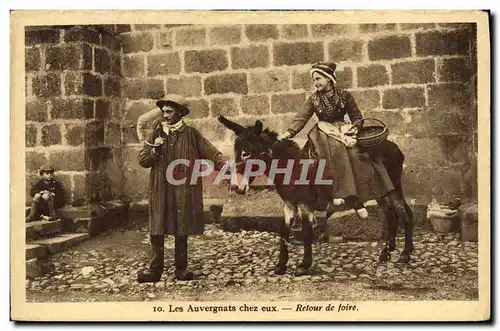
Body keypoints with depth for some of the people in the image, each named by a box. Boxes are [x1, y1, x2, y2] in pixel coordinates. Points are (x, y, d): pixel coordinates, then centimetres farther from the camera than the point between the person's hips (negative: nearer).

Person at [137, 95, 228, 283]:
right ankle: (155, 269, 11)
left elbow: (211, 153, -2)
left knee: (182, 231, 8)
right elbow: (142, 160, 5)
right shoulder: (156, 134, 6)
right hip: (160, 191, 1)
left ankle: (181, 269, 19)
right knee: (156, 231, 1)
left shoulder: (191, 134, 2)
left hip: (184, 190, -1)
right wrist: (154, 151, -14)